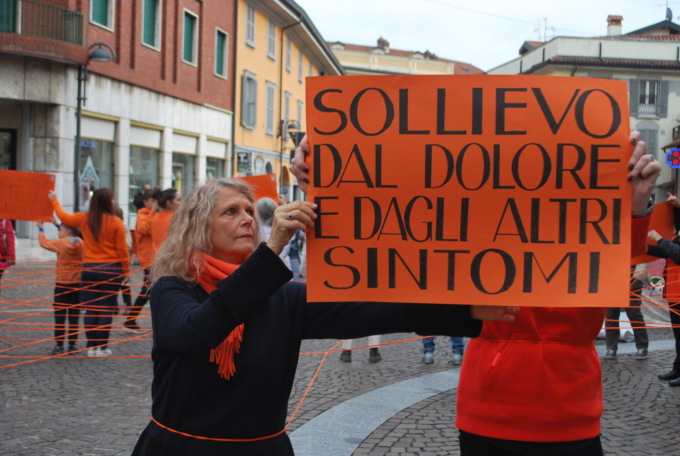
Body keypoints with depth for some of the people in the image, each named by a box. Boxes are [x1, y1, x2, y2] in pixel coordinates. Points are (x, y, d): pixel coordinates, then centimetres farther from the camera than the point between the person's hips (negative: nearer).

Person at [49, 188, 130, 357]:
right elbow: (122, 249, -7)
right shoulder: (115, 222, -9)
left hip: (89, 269, 3)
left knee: (91, 309, 9)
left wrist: (54, 200, 39)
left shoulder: (84, 219, 1)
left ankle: (91, 346, 11)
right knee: (106, 309, 3)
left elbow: (64, 217, 21)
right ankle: (102, 347, 4)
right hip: (111, 269, -3)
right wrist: (126, 271, 3)